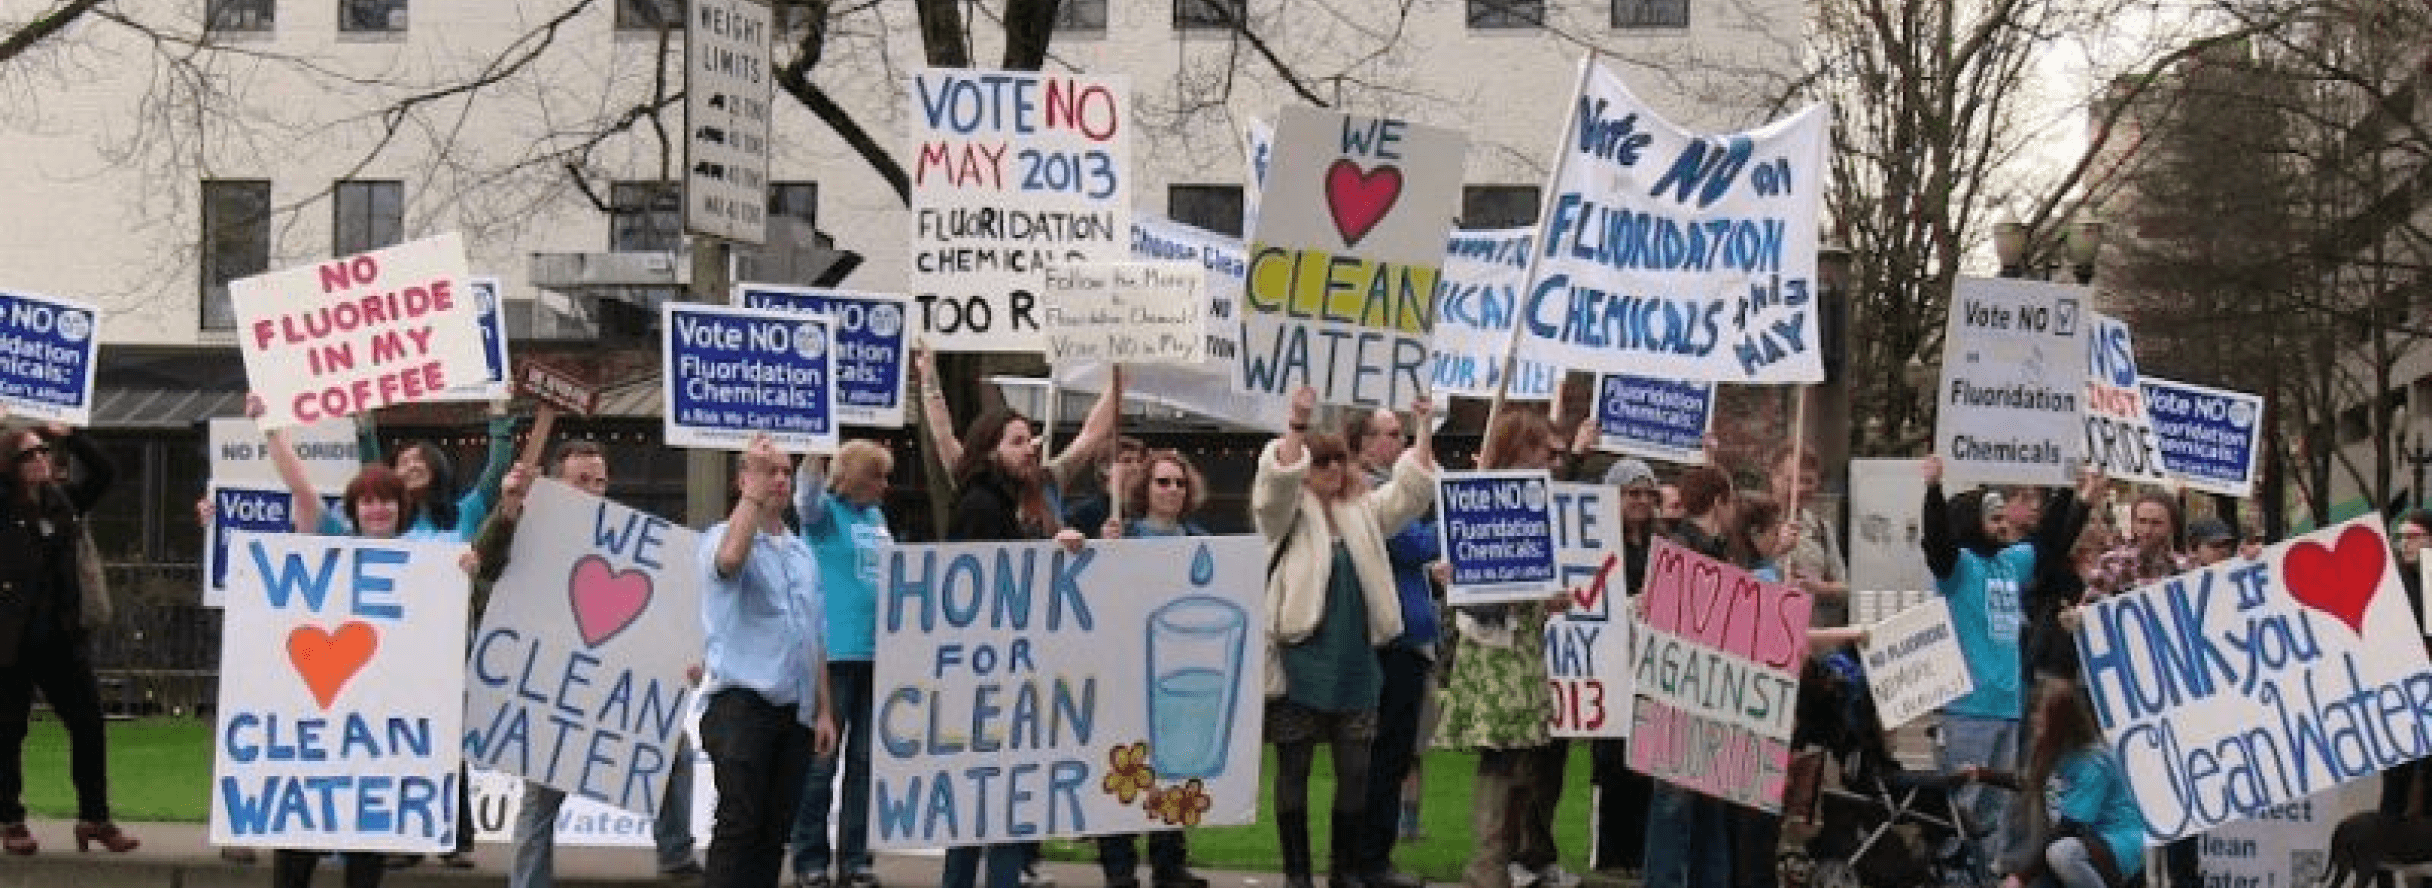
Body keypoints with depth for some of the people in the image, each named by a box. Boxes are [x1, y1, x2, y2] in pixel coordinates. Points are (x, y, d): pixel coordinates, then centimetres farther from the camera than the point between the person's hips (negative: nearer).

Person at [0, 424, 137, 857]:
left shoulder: (63, 501, 7)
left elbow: (105, 473, 10)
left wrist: (67, 436, 0)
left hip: (62, 637, 5)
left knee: (90, 726, 2)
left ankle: (94, 819, 11)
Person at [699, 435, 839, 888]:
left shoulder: (802, 553, 21)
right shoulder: (722, 536, 1)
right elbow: (728, 558, -27)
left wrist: (824, 710, 15)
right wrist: (755, 488, -21)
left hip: (796, 710, 6)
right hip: (741, 702, -6)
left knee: (774, 832, 5)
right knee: (739, 827, -15)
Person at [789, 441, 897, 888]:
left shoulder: (877, 516, 15)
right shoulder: (827, 511, -3)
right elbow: (807, 501, -26)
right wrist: (817, 452, -39)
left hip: (878, 651, 7)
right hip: (834, 651, -6)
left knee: (866, 760, 9)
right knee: (821, 762, -3)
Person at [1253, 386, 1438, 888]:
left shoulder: (1362, 511, 14)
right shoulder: (1287, 512, 0)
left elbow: (1412, 489, 10)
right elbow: (1279, 477, -19)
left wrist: (1422, 431, -1)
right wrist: (1296, 424, -31)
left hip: (1355, 666, 5)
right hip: (1299, 664, -4)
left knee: (1355, 772, 5)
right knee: (1293, 771, 1)